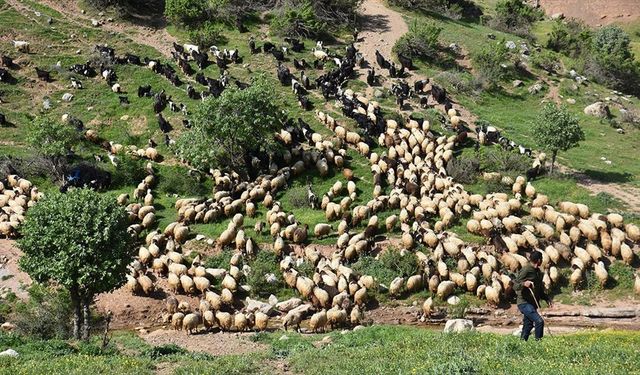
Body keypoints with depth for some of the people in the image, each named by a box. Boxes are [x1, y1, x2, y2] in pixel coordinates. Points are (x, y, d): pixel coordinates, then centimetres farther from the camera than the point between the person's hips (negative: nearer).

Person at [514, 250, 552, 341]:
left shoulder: (538, 271, 15)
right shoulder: (526, 270, -12)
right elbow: (515, 286, -16)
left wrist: (546, 298, 10)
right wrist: (523, 284, -36)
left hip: (532, 304, 9)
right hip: (524, 303, -9)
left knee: (528, 327, 9)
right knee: (539, 321, -22)